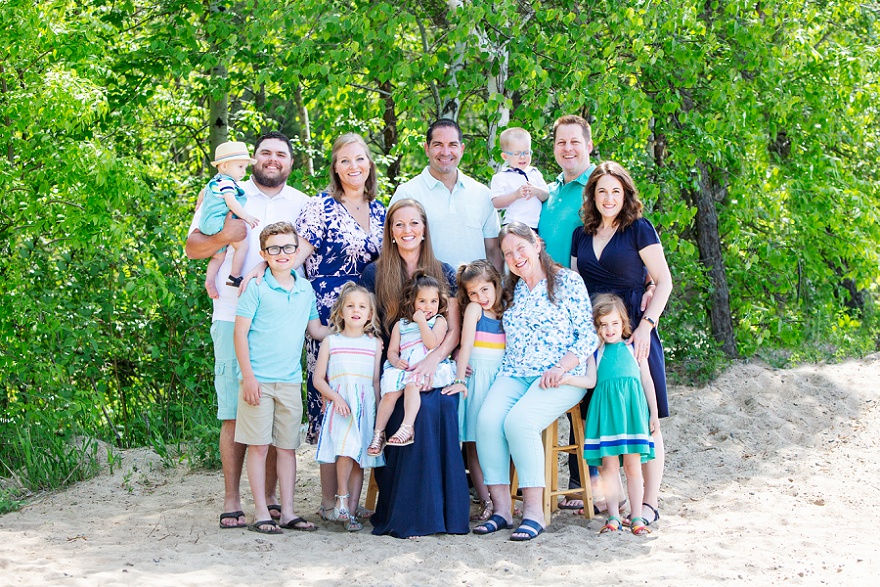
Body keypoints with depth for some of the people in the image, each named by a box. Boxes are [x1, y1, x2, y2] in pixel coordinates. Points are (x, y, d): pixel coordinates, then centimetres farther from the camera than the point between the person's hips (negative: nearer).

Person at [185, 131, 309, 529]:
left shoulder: (302, 204, 15)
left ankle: (270, 498, 10)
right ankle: (231, 501, 0)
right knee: (234, 412, -5)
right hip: (234, 317, -2)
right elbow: (192, 247, 6)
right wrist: (224, 236, -12)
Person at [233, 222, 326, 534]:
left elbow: (315, 329, 21)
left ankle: (288, 512, 12)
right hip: (259, 380, -4)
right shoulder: (257, 288, -4)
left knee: (287, 447, 7)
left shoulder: (305, 289, 11)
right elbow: (240, 333, -6)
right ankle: (261, 513, 3)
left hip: (290, 381, 5)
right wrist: (248, 376, -12)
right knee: (259, 446, -2)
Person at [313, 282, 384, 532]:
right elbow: (318, 378, 5)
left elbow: (376, 381, 12)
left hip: (366, 405, 2)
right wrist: (336, 397, -11)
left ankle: (351, 510, 4)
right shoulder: (330, 342, 8)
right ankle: (342, 498, -10)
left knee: (359, 456, 0)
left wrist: (378, 411, 5)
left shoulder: (375, 343, 12)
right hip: (339, 405, -2)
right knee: (347, 449, -22)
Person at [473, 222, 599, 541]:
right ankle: (501, 508, -22)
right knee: (487, 418, -26)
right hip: (513, 374, 5)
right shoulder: (511, 290, 19)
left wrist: (561, 367, -16)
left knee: (518, 421, -32)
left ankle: (534, 511, -25)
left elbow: (589, 334, -2)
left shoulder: (568, 281, 3)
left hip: (561, 376, -5)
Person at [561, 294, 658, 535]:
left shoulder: (633, 348, 14)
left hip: (632, 406, 0)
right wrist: (568, 379, -14)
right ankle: (613, 516, 4)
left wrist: (653, 413, 12)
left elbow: (647, 381, 15)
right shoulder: (595, 352, 14)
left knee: (633, 464, -1)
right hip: (606, 407, 0)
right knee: (609, 463, -2)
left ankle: (636, 516, 6)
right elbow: (591, 380, 4)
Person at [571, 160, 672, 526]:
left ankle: (650, 502, -1)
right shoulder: (581, 236, 14)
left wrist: (646, 324, -13)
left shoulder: (638, 230, -1)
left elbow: (663, 281, -4)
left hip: (633, 333, -5)